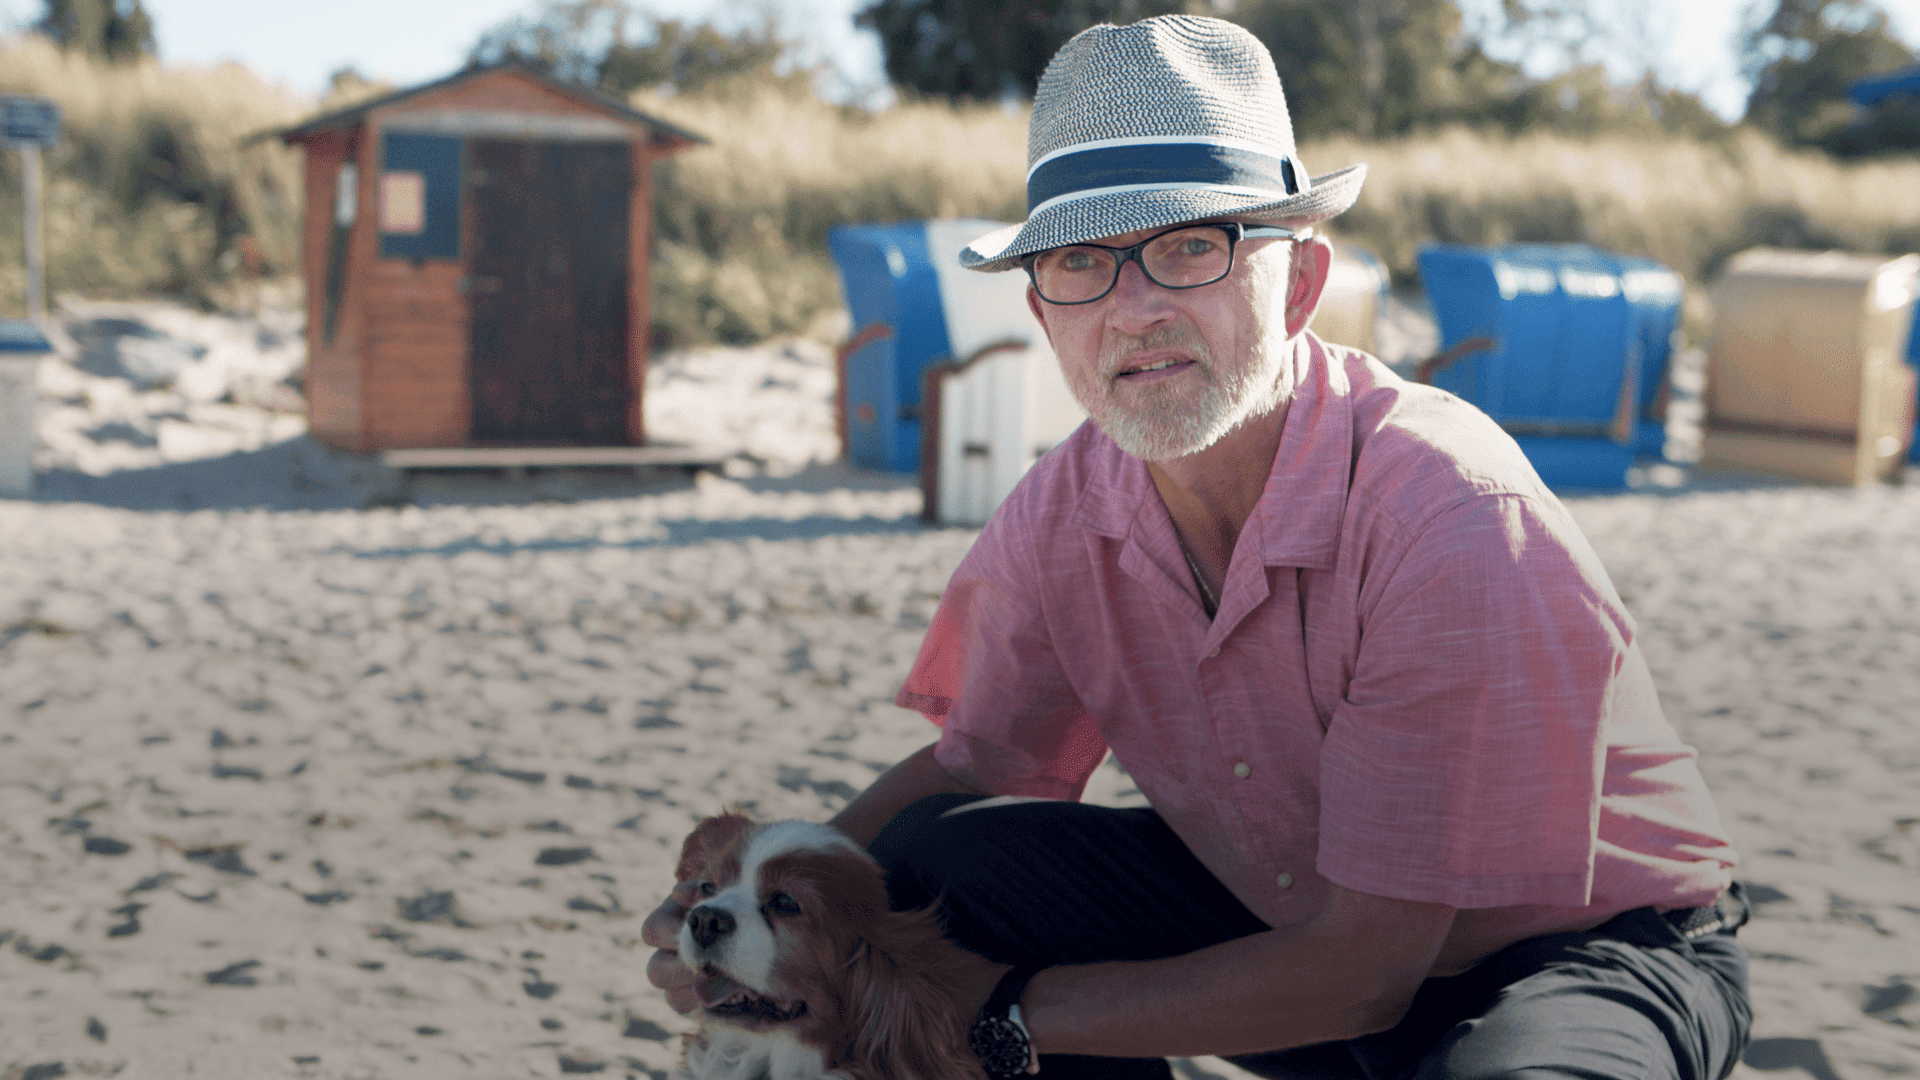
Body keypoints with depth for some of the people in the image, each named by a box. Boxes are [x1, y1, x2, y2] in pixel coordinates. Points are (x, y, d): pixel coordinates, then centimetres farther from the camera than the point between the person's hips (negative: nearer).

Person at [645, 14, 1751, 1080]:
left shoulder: (1458, 526, -31)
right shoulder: (1066, 513, -12)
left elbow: (1361, 971, -27)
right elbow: (972, 768, 4)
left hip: (1589, 943, -4)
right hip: (1294, 914, 5)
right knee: (935, 860, -12)